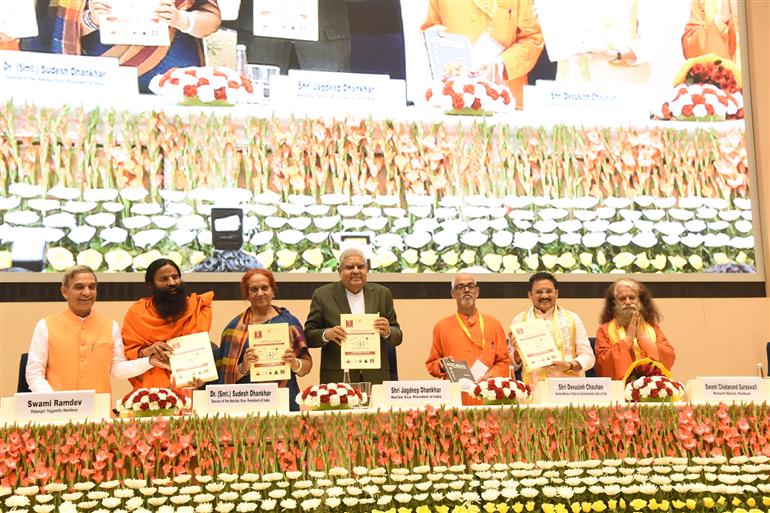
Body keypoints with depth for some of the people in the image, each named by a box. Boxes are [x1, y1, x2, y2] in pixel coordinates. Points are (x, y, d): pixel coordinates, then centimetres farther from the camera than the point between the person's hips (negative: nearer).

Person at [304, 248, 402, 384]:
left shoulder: (382, 294, 9)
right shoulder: (323, 295, 3)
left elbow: (397, 337, 9)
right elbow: (308, 336, 1)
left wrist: (387, 332, -12)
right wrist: (326, 334, -18)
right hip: (337, 378, -2)